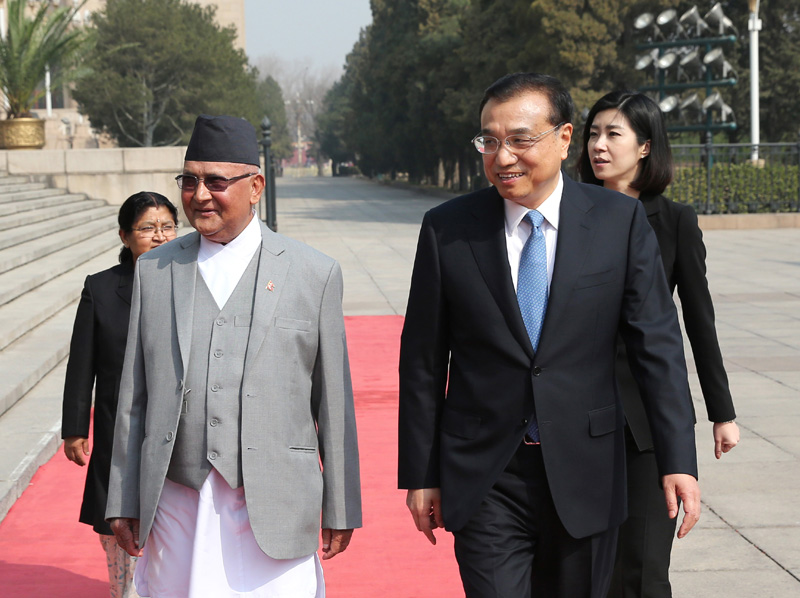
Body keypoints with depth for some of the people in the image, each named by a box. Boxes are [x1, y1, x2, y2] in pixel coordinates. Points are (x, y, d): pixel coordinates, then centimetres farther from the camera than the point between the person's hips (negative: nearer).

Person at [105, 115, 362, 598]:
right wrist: (124, 501, 8)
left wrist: (340, 511, 4)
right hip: (177, 502, 2)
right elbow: (134, 395, 11)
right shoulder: (154, 270, 9)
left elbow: (334, 402, 3)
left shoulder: (315, 273, 2)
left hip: (274, 509, -2)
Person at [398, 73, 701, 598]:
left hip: (584, 475, 1)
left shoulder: (621, 221, -2)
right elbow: (422, 362, 3)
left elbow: (658, 343, -3)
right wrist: (420, 474, 3)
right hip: (485, 481, -1)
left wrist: (678, 460, -10)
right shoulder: (447, 229, -1)